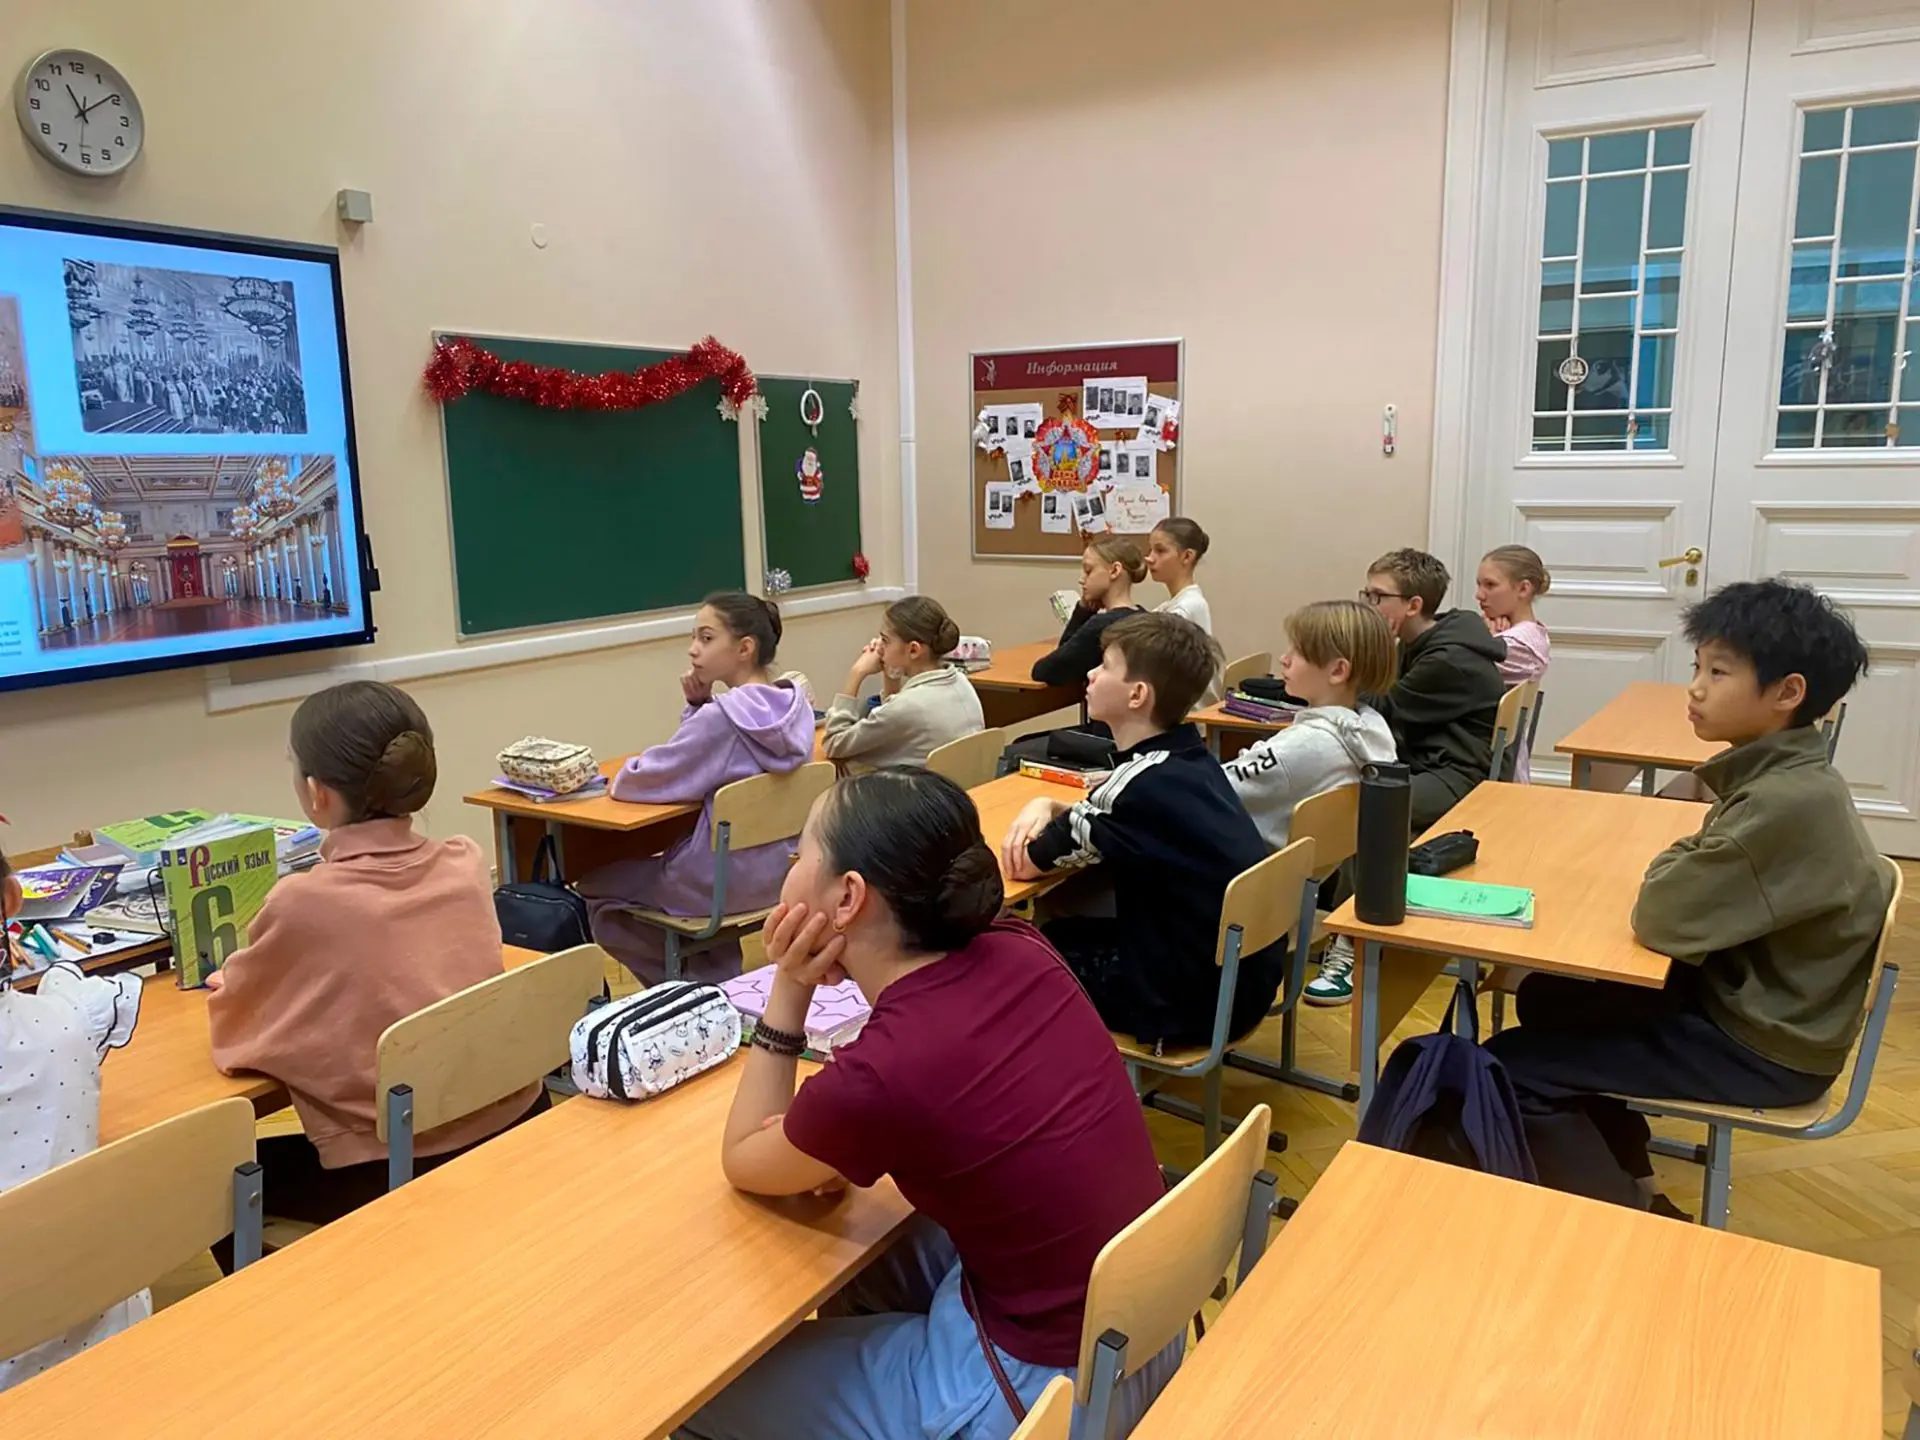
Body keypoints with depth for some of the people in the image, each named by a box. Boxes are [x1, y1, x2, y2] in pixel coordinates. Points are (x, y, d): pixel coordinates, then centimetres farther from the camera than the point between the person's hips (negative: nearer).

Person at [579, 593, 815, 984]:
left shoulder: (722, 716, -24)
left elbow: (633, 782, -19)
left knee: (594, 886, 14)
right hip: (782, 869, 8)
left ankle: (691, 984, 21)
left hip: (728, 881, -8)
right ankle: (719, 978, 31)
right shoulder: (797, 705, -1)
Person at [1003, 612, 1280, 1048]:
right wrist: (1048, 807, -4)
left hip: (1194, 999, -8)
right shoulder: (1190, 759, 1)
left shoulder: (1144, 783, -25)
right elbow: (1102, 818, 16)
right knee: (1057, 934, 22)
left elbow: (1023, 864, -16)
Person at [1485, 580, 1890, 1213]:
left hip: (1765, 1047, -9)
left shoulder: (1788, 803, -28)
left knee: (1510, 1070, -11)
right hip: (1746, 999, 9)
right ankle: (1631, 1183, 27)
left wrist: (1675, 860, -11)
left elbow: (1662, 918, -29)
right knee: (1548, 996, 19)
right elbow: (1707, 899, 11)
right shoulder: (1785, 779, 2)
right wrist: (1690, 863, -9)